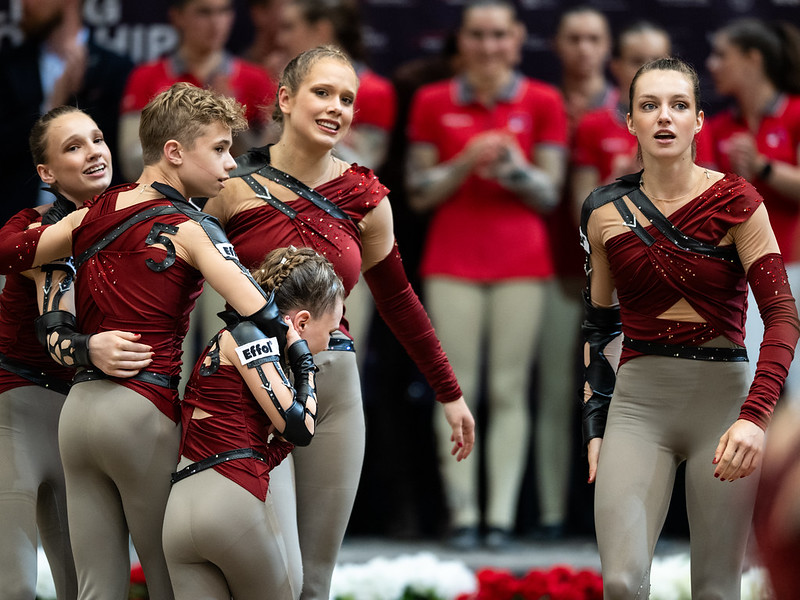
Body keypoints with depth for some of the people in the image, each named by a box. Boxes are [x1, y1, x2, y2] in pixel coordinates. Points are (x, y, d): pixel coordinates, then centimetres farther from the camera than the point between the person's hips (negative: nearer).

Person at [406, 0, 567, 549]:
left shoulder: (542, 103, 4)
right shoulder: (433, 103, 6)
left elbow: (550, 195, 4)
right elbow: (419, 194, 6)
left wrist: (512, 163, -15)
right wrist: (467, 162, -10)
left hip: (521, 261, 0)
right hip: (453, 261, 0)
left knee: (510, 389, -3)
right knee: (458, 390, -4)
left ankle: (503, 515, -2)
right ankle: (463, 513, -2)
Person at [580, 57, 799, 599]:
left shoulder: (734, 201, -4)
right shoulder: (606, 213, 5)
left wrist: (755, 416, -23)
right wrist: (595, 428, 11)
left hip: (724, 398, -1)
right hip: (639, 403, 1)